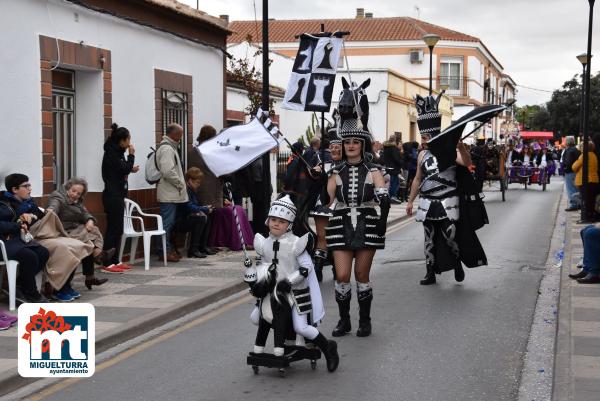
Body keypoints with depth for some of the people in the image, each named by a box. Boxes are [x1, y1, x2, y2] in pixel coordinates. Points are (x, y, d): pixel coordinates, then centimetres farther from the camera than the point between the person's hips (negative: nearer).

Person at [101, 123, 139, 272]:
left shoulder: (116, 152, 15)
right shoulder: (111, 153, -14)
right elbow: (124, 169, -18)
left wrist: (130, 169, 11)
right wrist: (131, 155, -7)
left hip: (117, 195, 10)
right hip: (112, 196, -10)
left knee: (117, 229, 11)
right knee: (113, 229, -9)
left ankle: (115, 261, 16)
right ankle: (108, 264, -8)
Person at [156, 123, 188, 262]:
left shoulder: (170, 147, 19)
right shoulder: (167, 148, -15)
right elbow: (168, 172, -24)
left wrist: (180, 184, 14)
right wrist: (180, 183, -12)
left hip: (172, 194, 10)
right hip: (169, 194, -10)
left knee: (169, 223, 14)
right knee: (167, 223, -6)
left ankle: (169, 249, 20)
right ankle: (165, 251, -3)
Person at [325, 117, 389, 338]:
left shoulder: (372, 171, 1)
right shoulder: (336, 172, 6)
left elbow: (383, 196, -13)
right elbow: (325, 200, 4)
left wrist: (382, 222, -21)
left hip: (367, 226, -1)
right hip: (342, 227, 1)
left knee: (362, 276, 4)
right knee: (342, 276, -4)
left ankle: (365, 321, 19)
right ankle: (344, 320, 13)